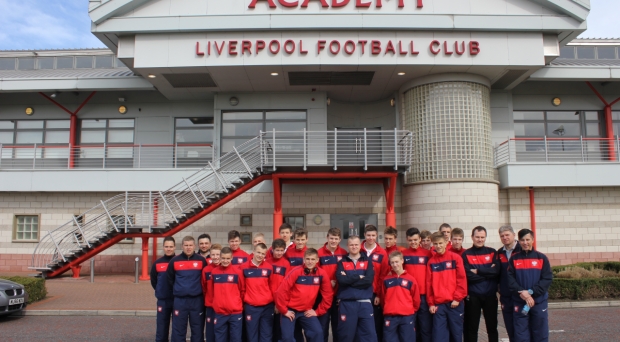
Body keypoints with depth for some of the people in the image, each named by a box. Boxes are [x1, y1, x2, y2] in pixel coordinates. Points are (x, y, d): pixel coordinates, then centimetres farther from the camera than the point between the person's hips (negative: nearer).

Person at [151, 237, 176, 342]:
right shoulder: (157, 263, 2)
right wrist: (161, 291, 8)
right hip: (162, 301, 2)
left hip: (178, 300, -1)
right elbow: (153, 281, 13)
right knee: (162, 329, 8)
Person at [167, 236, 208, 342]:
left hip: (197, 300, 0)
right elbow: (170, 279, 12)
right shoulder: (174, 261, 1)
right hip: (179, 300, 0)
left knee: (197, 329, 7)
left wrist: (200, 290, 4)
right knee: (178, 330, 6)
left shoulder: (202, 260, 0)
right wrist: (177, 290, 10)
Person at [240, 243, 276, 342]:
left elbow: (272, 286, 8)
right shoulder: (244, 268, -2)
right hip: (250, 307, -1)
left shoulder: (269, 267, 2)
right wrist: (242, 303, 4)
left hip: (267, 306, 1)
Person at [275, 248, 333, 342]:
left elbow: (327, 295, 3)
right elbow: (281, 291, -16)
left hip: (307, 311, 3)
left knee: (318, 332, -14)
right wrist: (284, 310, -12)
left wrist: (318, 311, 3)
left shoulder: (322, 274, -6)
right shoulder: (296, 272, -16)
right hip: (290, 310, -3)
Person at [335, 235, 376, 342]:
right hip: (346, 304, 0)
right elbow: (341, 279, -11)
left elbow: (369, 279, -8)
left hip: (365, 303, 0)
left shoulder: (367, 261, 8)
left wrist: (349, 279, -9)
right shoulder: (342, 262, 7)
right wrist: (359, 277, -7)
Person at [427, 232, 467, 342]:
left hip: (454, 303, -1)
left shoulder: (455, 258, 0)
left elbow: (462, 279, -4)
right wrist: (431, 303, 2)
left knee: (456, 332, 8)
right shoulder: (431, 262, 6)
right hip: (438, 304, 1)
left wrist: (457, 298, -9)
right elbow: (429, 284, 6)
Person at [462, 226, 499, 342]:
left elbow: (496, 271, -10)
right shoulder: (466, 254, -1)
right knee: (471, 328, 7)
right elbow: (468, 276, -12)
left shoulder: (492, 252, 6)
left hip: (490, 295, 2)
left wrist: (478, 271, -13)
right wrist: (487, 272, -11)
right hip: (472, 296, -2)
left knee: (492, 327, 12)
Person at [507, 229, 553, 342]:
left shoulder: (541, 258, 2)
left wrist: (531, 292, -15)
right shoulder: (514, 259, 2)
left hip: (539, 302, 0)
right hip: (519, 303, 0)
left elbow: (547, 279, -5)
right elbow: (510, 280, -3)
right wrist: (522, 293, -18)